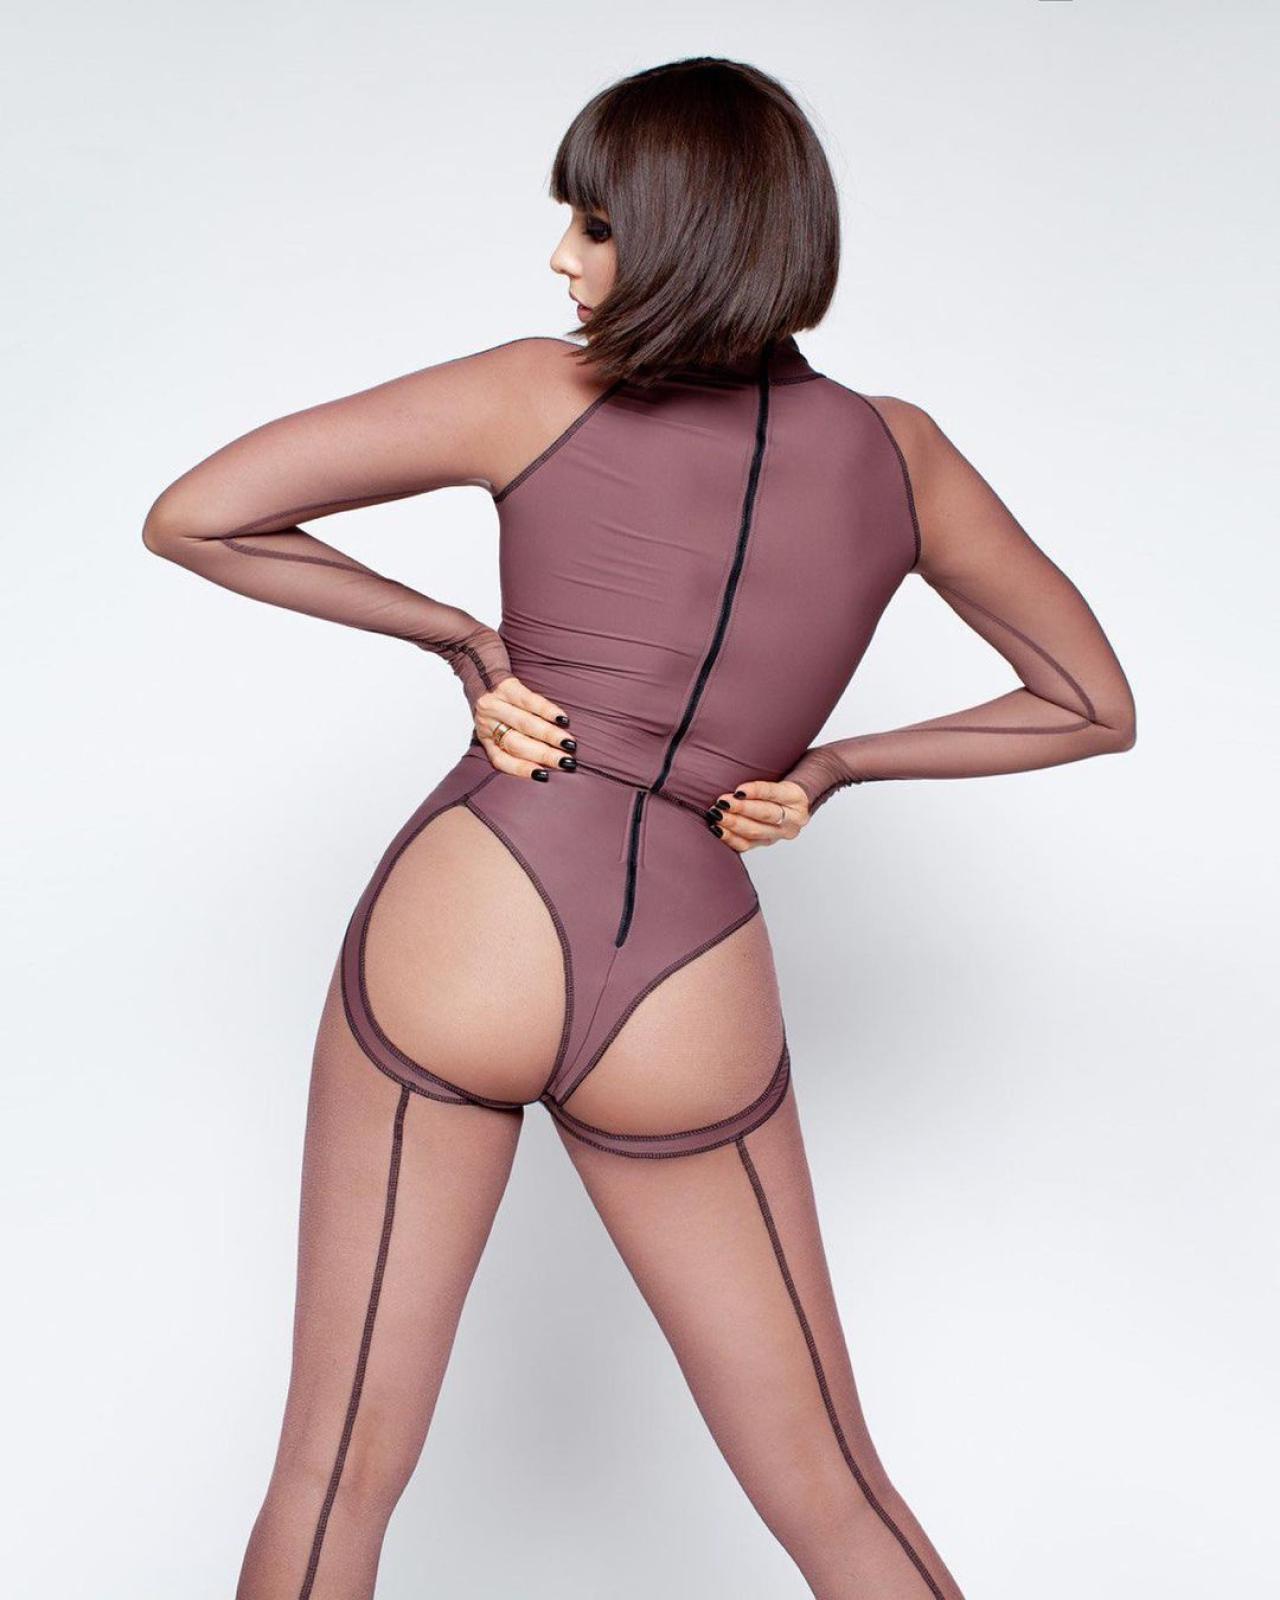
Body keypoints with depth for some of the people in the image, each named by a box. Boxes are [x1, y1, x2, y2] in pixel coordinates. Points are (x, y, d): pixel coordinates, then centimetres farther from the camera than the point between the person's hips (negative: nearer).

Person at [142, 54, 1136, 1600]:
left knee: (337, 1474, 13)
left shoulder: (538, 391, -1)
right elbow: (1094, 706, 16)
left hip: (456, 947, -1)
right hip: (689, 1025, 2)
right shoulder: (899, 451, 6)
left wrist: (456, 637, 5)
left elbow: (187, 517, 0)